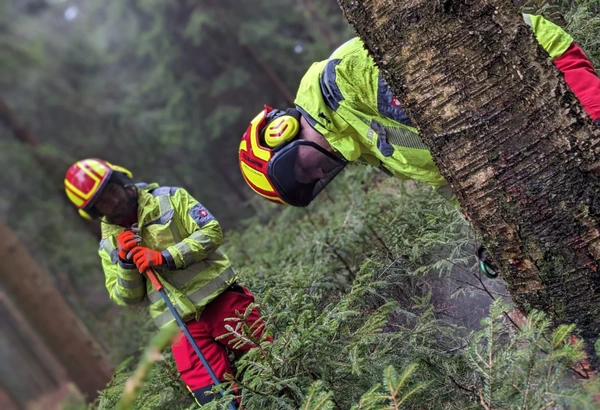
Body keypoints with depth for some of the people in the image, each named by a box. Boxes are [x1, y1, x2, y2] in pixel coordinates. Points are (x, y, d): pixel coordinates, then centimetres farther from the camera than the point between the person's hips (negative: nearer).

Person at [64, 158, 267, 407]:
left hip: (220, 298, -1)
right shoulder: (109, 246, 8)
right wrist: (127, 263, -9)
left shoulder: (169, 198, 1)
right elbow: (128, 299, 9)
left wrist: (165, 258, -16)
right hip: (181, 326, 1)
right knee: (215, 400, -9)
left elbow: (211, 232, -7)